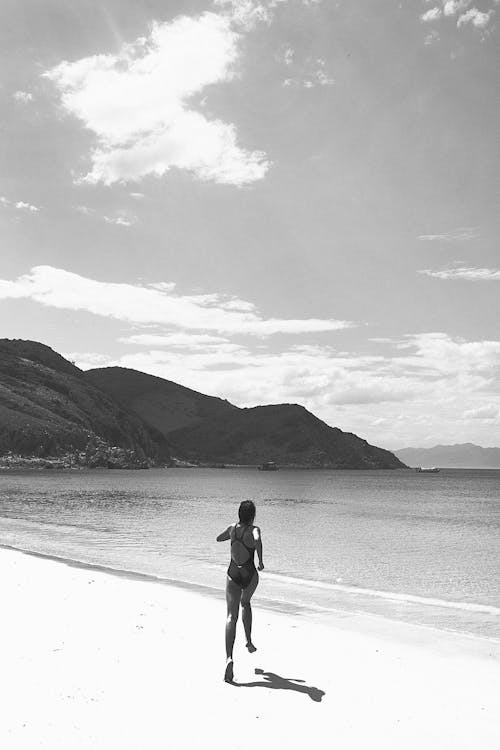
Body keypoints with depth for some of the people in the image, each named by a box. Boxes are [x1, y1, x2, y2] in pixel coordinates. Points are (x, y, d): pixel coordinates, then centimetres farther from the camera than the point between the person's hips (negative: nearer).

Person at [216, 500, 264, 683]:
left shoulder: (232, 528, 1)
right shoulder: (253, 530, -12)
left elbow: (219, 538, 21)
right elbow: (257, 540, -36)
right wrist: (260, 560, -25)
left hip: (233, 574, 1)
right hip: (249, 574, -1)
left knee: (231, 616, -4)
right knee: (245, 603, 31)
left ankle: (229, 657, -19)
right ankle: (248, 641, 36)